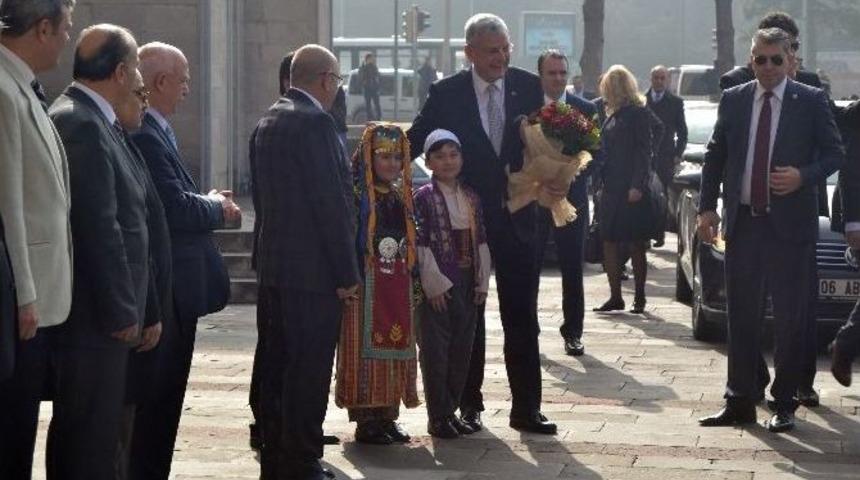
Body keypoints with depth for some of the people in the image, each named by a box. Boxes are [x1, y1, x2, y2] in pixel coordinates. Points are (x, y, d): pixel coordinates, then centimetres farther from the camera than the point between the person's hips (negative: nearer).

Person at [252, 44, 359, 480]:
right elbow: (331, 201, -17)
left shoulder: (269, 120, 13)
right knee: (309, 371, -5)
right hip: (313, 268, -9)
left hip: (274, 264, 9)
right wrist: (347, 273, -13)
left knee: (278, 366, 13)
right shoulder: (314, 121, -15)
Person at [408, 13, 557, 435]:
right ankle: (469, 404, 20)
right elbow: (414, 142, -2)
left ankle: (526, 408, 9)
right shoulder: (447, 94, -5)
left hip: (517, 216, 1)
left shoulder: (528, 87, 1)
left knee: (522, 317, 4)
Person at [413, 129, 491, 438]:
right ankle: (438, 416, 6)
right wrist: (434, 284, -14)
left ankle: (451, 410, 20)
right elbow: (421, 244, -10)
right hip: (438, 287, -6)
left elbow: (481, 241, 12)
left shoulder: (471, 197, 10)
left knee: (462, 351, 10)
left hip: (467, 285, 6)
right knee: (436, 351, -2)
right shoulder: (423, 198, -6)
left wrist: (483, 281, 5)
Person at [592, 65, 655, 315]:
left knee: (636, 244, 0)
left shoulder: (639, 113, -8)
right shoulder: (612, 115, 15)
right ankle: (615, 297, 10)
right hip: (611, 189, 8)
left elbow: (644, 152, -12)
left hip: (631, 190, -8)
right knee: (609, 242, 5)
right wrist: (602, 183, 10)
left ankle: (639, 297, 7)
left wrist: (637, 186, -18)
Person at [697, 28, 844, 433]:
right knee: (741, 317, 7)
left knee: (791, 319, 2)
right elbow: (715, 156, 12)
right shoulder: (733, 100, 7)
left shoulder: (811, 102, -1)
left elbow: (835, 153, 1)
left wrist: (803, 176, -17)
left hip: (790, 224, -3)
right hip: (742, 222, 3)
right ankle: (740, 402, 15)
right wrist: (707, 207, 4)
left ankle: (784, 404, 12)